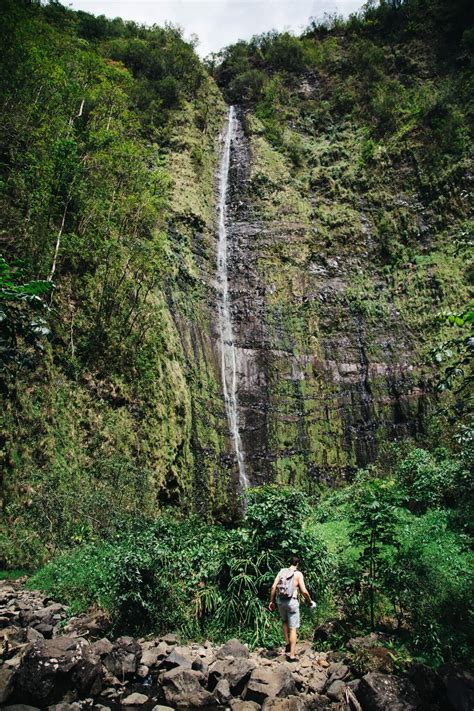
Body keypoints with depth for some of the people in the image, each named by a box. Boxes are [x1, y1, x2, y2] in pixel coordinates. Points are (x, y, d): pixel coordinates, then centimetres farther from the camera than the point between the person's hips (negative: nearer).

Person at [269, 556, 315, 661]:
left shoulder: (282, 571, 4)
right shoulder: (298, 574, -7)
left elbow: (273, 587, 1)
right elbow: (304, 591, -11)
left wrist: (271, 601, 9)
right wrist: (310, 601, 6)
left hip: (280, 601, 4)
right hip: (292, 602, -4)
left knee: (284, 621, 30)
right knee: (293, 628, 6)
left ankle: (287, 644, 26)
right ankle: (292, 655, 9)